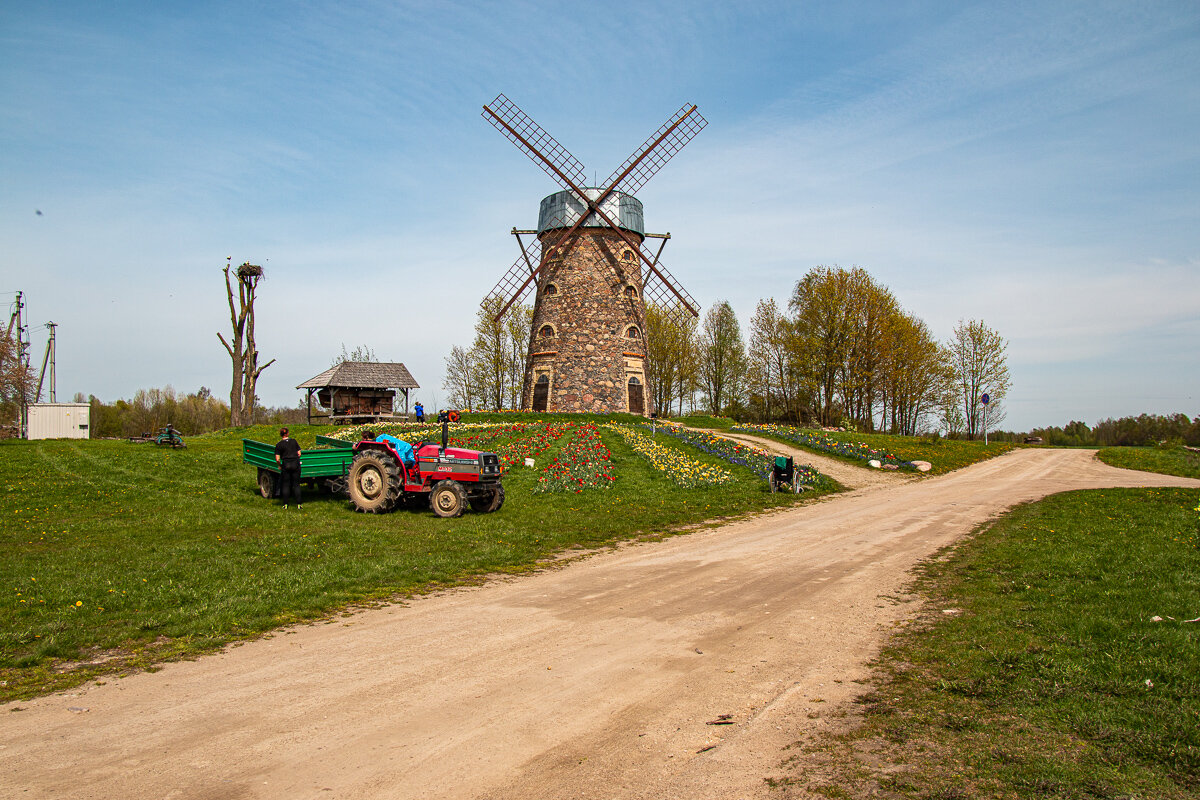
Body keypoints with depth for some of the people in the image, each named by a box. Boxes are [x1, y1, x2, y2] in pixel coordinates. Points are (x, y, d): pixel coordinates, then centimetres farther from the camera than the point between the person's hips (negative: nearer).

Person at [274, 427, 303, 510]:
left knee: (285, 485, 8)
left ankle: (285, 504, 8)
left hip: (286, 465, -2)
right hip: (296, 464, 2)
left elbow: (277, 459, -4)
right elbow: (299, 454, 6)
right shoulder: (294, 441, 6)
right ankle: (298, 504, 1)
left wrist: (280, 465, 14)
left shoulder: (279, 445, -1)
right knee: (296, 484, 5)